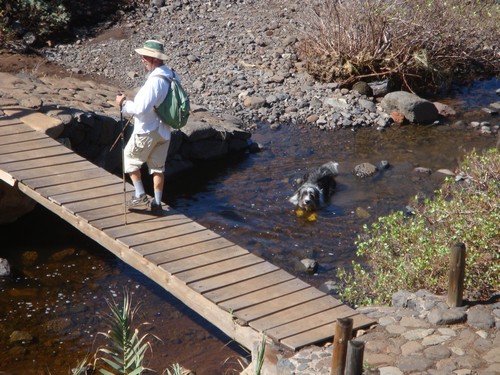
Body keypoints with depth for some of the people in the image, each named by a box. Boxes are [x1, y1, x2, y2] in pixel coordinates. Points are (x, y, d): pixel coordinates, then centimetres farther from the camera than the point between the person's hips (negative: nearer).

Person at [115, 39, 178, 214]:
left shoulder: (154, 80, -27)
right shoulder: (172, 76, 1)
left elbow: (141, 108, -29)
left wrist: (124, 103, -13)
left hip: (147, 131, -8)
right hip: (164, 130, 8)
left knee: (130, 159, 15)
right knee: (158, 167, 16)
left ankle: (140, 195, 14)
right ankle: (157, 203, 21)